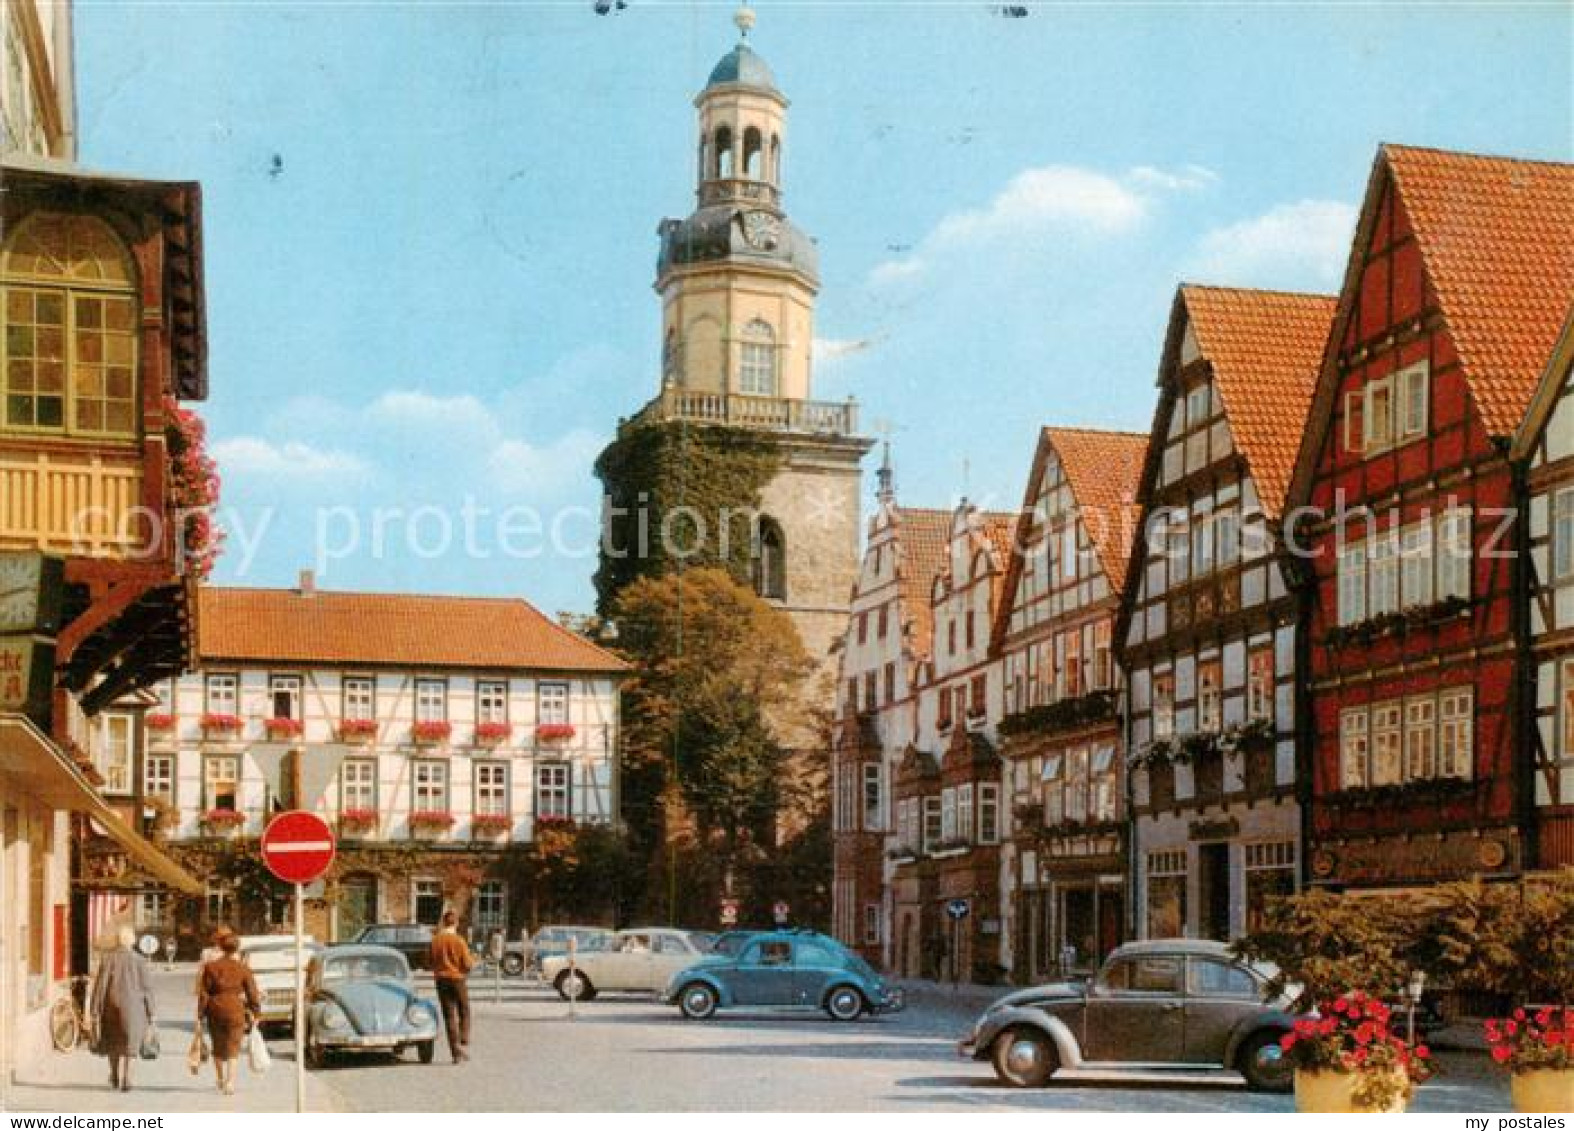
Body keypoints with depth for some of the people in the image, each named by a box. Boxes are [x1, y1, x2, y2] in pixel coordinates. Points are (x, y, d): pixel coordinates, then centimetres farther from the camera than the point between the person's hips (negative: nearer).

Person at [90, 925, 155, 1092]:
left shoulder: (108, 959, -5)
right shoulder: (139, 961, -5)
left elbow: (100, 986, -6)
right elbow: (146, 988, -4)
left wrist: (95, 1011, -2)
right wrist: (150, 1012, 4)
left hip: (112, 1005, 1)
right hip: (133, 1007, -1)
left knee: (113, 1041, 19)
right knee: (130, 1042, 6)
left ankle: (115, 1076, 29)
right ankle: (126, 1078, -4)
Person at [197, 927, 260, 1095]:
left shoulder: (210, 967, -3)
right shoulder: (242, 968, -5)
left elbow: (203, 994, -2)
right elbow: (252, 993, -3)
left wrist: (201, 1014, 6)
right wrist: (254, 1012, 9)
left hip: (215, 1011, 2)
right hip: (236, 1011, -2)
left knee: (218, 1048, 19)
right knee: (233, 1049, 1)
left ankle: (221, 1080, 35)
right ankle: (230, 1082, -14)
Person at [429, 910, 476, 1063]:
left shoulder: (435, 940, -2)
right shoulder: (459, 941, -12)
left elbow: (431, 962, 4)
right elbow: (468, 964, -11)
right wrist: (473, 960, 10)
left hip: (442, 980, 3)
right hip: (458, 979, -3)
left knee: (449, 1016, 6)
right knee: (464, 1013, 13)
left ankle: (456, 1051, 2)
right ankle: (464, 1044, -2)